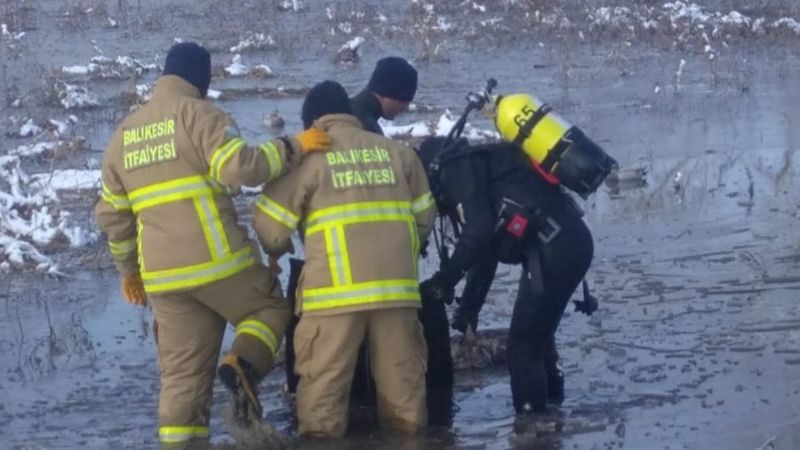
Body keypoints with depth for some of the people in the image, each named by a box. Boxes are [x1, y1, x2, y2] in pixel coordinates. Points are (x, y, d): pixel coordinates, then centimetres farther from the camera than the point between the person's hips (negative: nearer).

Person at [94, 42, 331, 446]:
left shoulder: (123, 134, 17)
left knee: (183, 374, 11)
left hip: (163, 276, 5)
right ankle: (243, 365, -10)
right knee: (271, 307, 18)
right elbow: (239, 167, -20)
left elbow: (112, 215, 21)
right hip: (219, 261, -5)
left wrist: (128, 270, 29)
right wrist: (292, 148, -9)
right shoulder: (198, 114, -4)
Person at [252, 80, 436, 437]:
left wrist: (275, 252, 23)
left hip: (337, 288, -4)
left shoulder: (308, 156, 1)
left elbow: (270, 225, 1)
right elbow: (424, 217, 17)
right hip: (396, 284, 4)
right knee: (401, 372, 14)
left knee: (325, 377, 4)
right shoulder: (397, 152, 14)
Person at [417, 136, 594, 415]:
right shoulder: (473, 165, 27)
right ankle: (542, 418, 28)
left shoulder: (455, 168, -2)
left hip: (554, 246, -10)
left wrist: (444, 280, -5)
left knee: (523, 345, -6)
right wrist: (469, 305, 29)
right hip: (568, 242, 10)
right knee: (535, 338, 20)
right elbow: (486, 245, 29)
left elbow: (478, 232, -15)